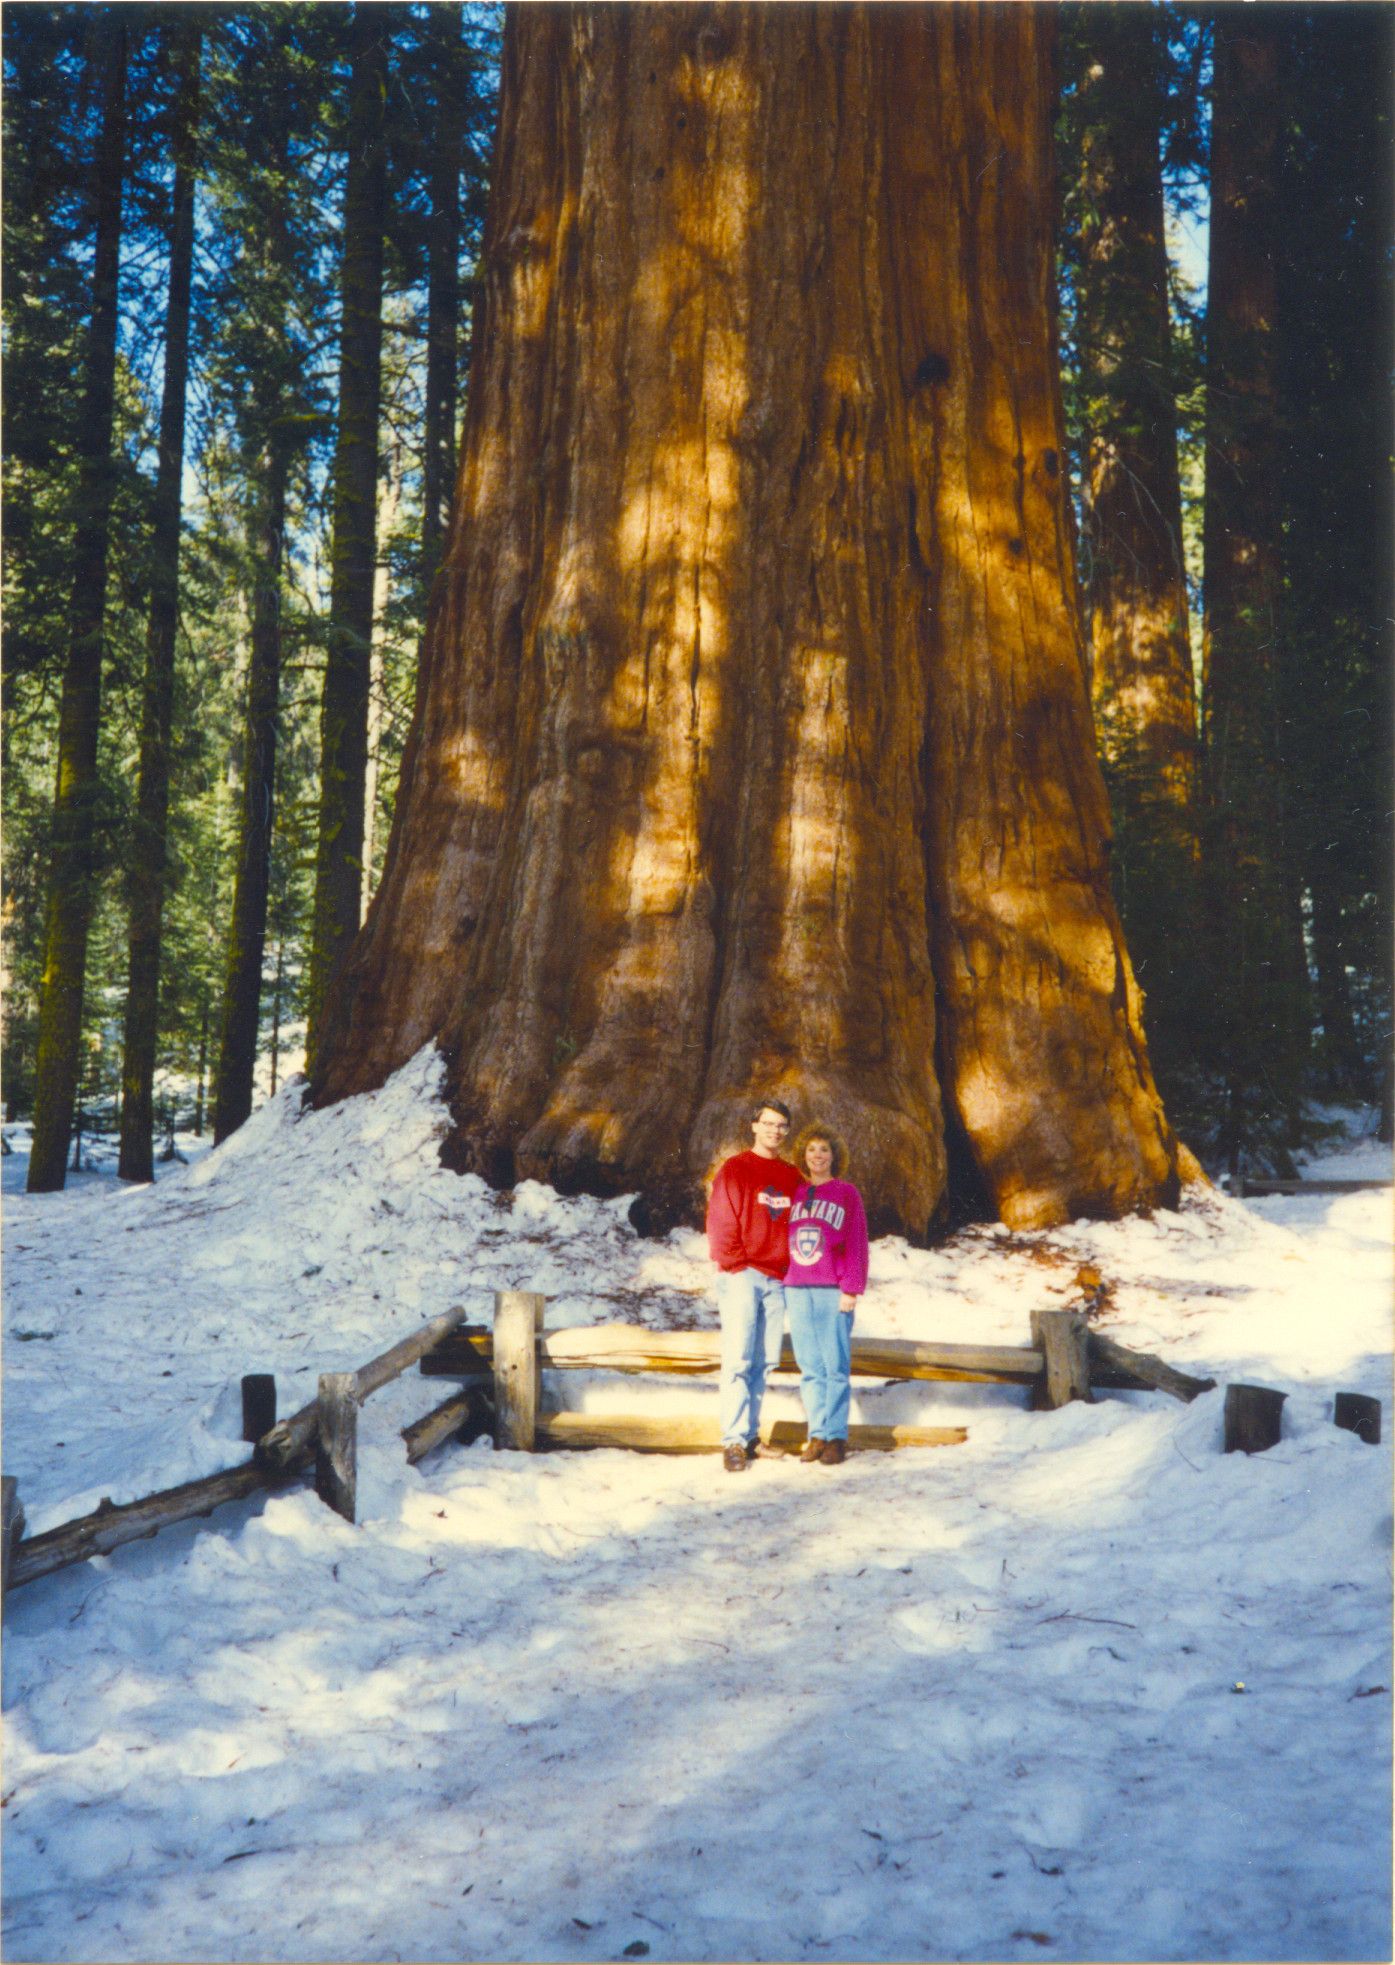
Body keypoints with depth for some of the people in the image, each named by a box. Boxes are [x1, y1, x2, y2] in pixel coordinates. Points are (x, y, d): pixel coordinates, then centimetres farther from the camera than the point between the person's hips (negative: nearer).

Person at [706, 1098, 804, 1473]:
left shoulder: (792, 1177, 16)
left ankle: (750, 1437, 11)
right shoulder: (734, 1170, 1)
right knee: (738, 1359, -10)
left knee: (765, 1361, 5)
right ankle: (734, 1441, -12)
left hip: (777, 1280, 5)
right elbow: (720, 1223, -4)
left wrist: (793, 1267, 8)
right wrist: (735, 1265, -10)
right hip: (742, 1276, -5)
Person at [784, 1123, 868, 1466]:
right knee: (810, 1368, 4)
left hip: (833, 1292, -3)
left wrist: (851, 1289, -8)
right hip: (797, 1291, 4)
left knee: (836, 1366, -4)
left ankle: (835, 1435, 0)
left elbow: (857, 1244, -1)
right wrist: (782, 1284, 7)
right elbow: (784, 1241, 15)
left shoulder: (846, 1193, 4)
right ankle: (817, 1434, 8)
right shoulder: (794, 1193, 15)